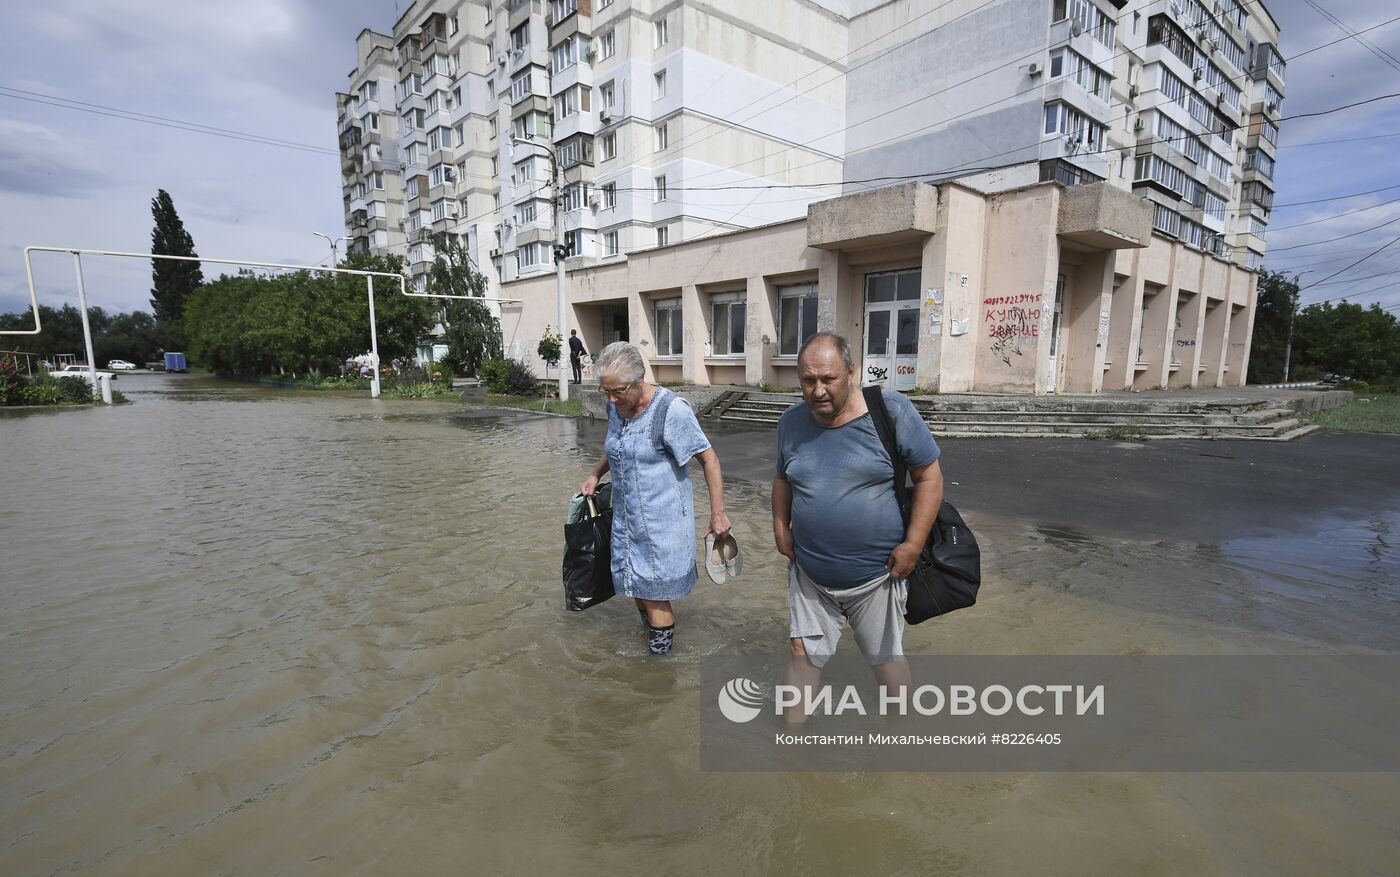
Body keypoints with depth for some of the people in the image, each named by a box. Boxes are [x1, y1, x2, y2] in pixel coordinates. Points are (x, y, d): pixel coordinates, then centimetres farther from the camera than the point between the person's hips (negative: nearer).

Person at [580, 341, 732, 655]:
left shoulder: (671, 409, -19)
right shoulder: (616, 406, 3)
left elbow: (709, 460, -15)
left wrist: (718, 514, -15)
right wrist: (595, 474, 8)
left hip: (662, 519, -6)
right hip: (626, 514, 7)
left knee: (654, 590, 0)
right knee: (637, 584, 14)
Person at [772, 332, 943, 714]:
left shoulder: (891, 410, -14)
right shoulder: (791, 422, -2)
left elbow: (929, 476, -8)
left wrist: (913, 543, -14)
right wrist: (781, 527, 2)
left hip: (876, 574, -2)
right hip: (809, 574, 3)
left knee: (887, 659, 16)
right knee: (803, 653, 12)